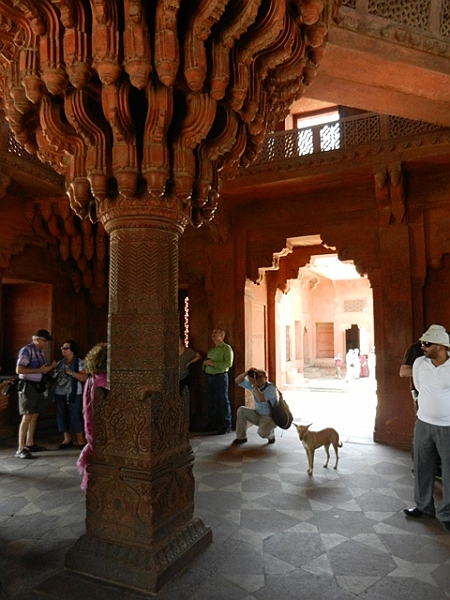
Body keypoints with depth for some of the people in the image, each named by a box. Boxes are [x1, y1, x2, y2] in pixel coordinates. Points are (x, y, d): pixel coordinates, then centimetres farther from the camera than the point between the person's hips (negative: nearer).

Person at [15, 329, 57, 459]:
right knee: (27, 417, -10)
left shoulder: (40, 351, 12)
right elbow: (19, 370, -22)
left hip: (39, 387, 9)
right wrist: (39, 370, -24)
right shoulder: (26, 350, -13)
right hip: (28, 386, -8)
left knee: (34, 416, 12)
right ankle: (20, 449, -7)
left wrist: (51, 367, 1)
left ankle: (29, 444, 21)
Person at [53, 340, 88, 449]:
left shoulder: (79, 363, -4)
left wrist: (71, 373, -21)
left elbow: (84, 378, -12)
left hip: (73, 395, -6)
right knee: (62, 416, 8)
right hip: (60, 394, 6)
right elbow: (55, 377, 20)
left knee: (75, 417, -4)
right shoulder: (60, 363, 13)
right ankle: (67, 439, 20)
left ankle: (81, 440, 5)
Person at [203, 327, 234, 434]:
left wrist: (213, 363, -16)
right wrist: (205, 363, 0)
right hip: (209, 376, 7)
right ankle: (213, 424, 21)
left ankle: (226, 426, 4)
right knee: (211, 401, 10)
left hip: (220, 376, -7)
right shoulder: (211, 350, 19)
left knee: (223, 401, -2)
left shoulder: (227, 348, -4)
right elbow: (205, 362, 24)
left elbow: (228, 363, -16)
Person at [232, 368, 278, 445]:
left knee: (262, 432, -32)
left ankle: (270, 434, 7)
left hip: (270, 417, -6)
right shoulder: (254, 385, -3)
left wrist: (255, 385, -37)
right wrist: (247, 372, -22)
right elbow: (237, 381, -6)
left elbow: (261, 399, -38)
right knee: (241, 410, -12)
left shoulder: (271, 388, -21)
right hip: (258, 415, 6)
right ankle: (241, 437, 0)